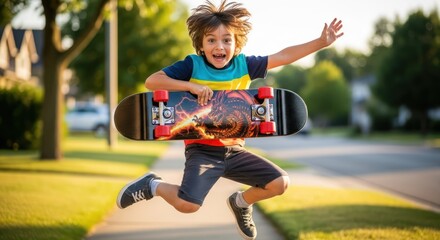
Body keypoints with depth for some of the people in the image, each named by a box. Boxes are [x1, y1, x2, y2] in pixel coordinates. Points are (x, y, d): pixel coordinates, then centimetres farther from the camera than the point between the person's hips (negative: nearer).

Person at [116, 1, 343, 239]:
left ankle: (240, 202, 28)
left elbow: (283, 56, 3)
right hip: (202, 150, -5)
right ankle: (152, 186, 7)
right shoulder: (192, 65, -11)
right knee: (187, 204, -26)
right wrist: (191, 86, -27)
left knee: (280, 183, -2)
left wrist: (321, 42, -2)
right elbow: (151, 81, -17)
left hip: (235, 150, 5)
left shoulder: (244, 65, 0)